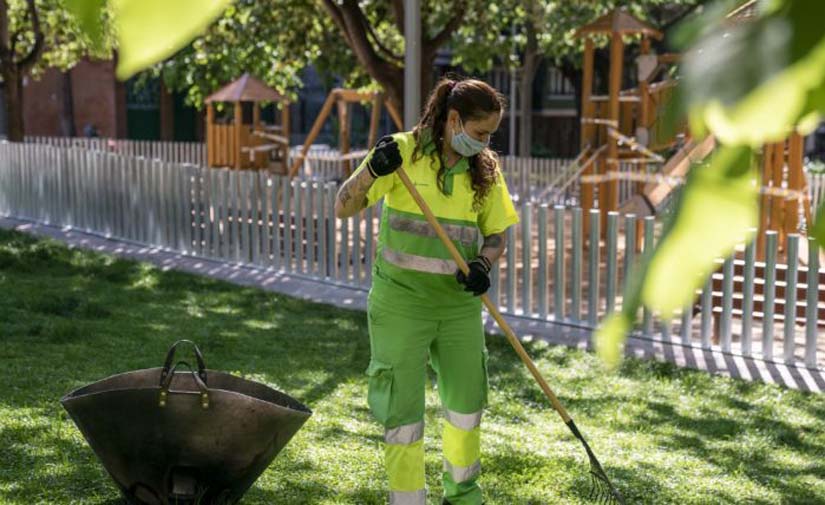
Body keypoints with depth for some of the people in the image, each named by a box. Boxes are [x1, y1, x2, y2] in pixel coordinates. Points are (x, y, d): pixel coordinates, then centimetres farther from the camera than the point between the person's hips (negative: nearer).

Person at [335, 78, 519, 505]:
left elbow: (496, 234, 9)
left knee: (467, 400, 15)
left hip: (459, 305, 5)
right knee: (402, 409, -2)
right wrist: (372, 171, -32)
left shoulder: (485, 169, 3)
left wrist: (483, 264, -13)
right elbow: (342, 209, -13)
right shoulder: (404, 151, -10)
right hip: (400, 304, -4)